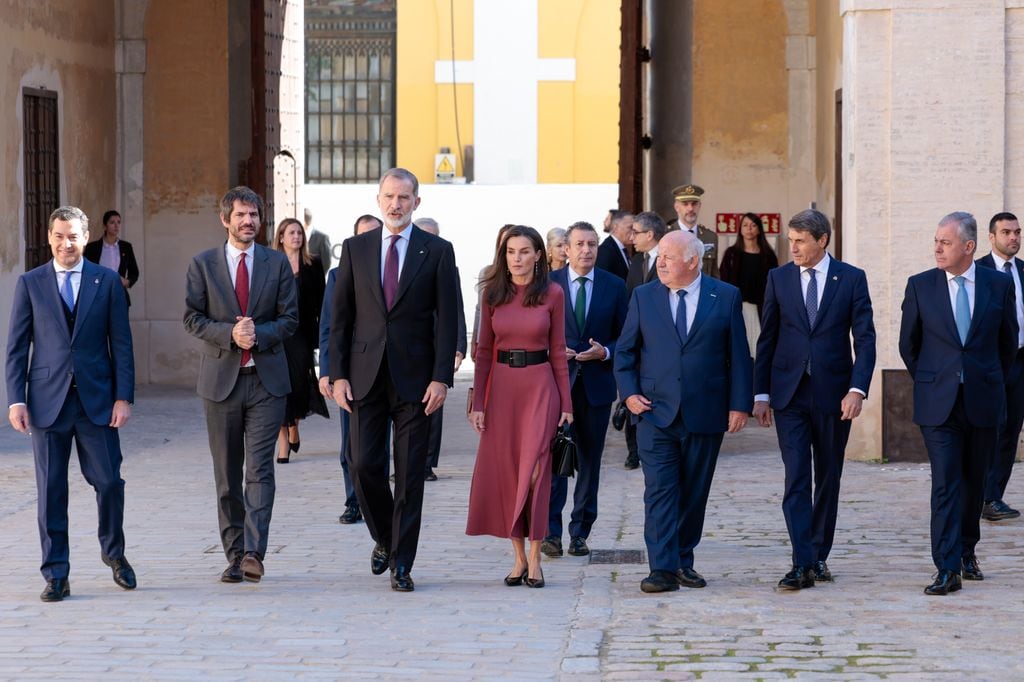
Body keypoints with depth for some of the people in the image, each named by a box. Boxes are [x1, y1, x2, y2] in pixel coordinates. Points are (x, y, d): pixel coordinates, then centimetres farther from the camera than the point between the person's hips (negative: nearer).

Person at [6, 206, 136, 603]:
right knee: (51, 490, 1)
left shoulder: (107, 282, 5)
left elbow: (121, 343, 4)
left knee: (109, 481, 0)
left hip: (96, 399, 0)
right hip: (48, 400, 0)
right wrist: (16, 400, -3)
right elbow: (17, 346, 5)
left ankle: (113, 552, 26)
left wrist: (123, 397, -3)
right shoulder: (30, 284, 6)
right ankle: (55, 575, 8)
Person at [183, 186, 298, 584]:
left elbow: (290, 318, 3)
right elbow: (192, 317, 0)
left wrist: (258, 334, -15)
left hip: (266, 379, -1)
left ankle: (253, 552, -19)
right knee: (227, 476, 6)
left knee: (259, 470, -11)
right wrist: (230, 334, -16)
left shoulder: (277, 263, 6)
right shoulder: (203, 265, 5)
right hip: (221, 379, 1)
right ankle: (234, 555, 13)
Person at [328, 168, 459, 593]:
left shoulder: (437, 252, 2)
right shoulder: (356, 249, 8)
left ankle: (401, 563, 7)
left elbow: (447, 319, -1)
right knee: (364, 465, -2)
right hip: (366, 375, 2)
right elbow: (340, 316, 8)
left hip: (415, 378, -2)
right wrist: (338, 375, 0)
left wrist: (441, 378, -9)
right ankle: (384, 539, 24)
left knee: (410, 473, 0)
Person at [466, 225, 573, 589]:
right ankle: (518, 557, 11)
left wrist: (566, 403, 0)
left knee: (533, 468, -7)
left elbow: (558, 351, 2)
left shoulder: (552, 293, -2)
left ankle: (534, 560, 0)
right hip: (501, 384, 2)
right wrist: (478, 403, 1)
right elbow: (484, 350, 6)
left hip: (539, 385, -2)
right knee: (504, 470, 2)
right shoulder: (493, 293, 4)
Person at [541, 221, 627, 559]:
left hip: (596, 383, 2)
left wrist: (605, 352, -11)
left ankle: (580, 533, 15)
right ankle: (551, 531, -8)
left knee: (590, 461, 7)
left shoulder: (614, 286, 6)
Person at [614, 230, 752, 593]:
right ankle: (663, 568, -10)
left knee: (694, 492, 8)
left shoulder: (726, 297, 2)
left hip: (705, 414, 0)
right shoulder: (643, 297, 6)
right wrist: (629, 392, -2)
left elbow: (738, 355, 3)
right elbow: (625, 351, 11)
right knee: (660, 490, -7)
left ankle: (683, 561, 19)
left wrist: (739, 404, -3)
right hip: (655, 413, 0)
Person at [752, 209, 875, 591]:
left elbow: (865, 338, -3)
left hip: (833, 394, 0)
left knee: (828, 479, 9)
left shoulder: (851, 279, 0)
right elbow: (767, 339, 8)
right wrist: (761, 394, 4)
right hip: (789, 394, 0)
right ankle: (802, 565, -13)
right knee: (796, 480, -8)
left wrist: (858, 388, -14)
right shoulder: (779, 278, 4)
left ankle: (819, 556, 22)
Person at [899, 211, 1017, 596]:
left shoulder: (998, 285, 1)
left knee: (974, 481, 11)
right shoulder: (920, 286, 0)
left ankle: (967, 551, 30)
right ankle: (947, 570, -11)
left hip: (983, 401, 1)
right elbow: (908, 344, 11)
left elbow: (1008, 341, 13)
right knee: (945, 484, -8)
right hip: (938, 404, -1)